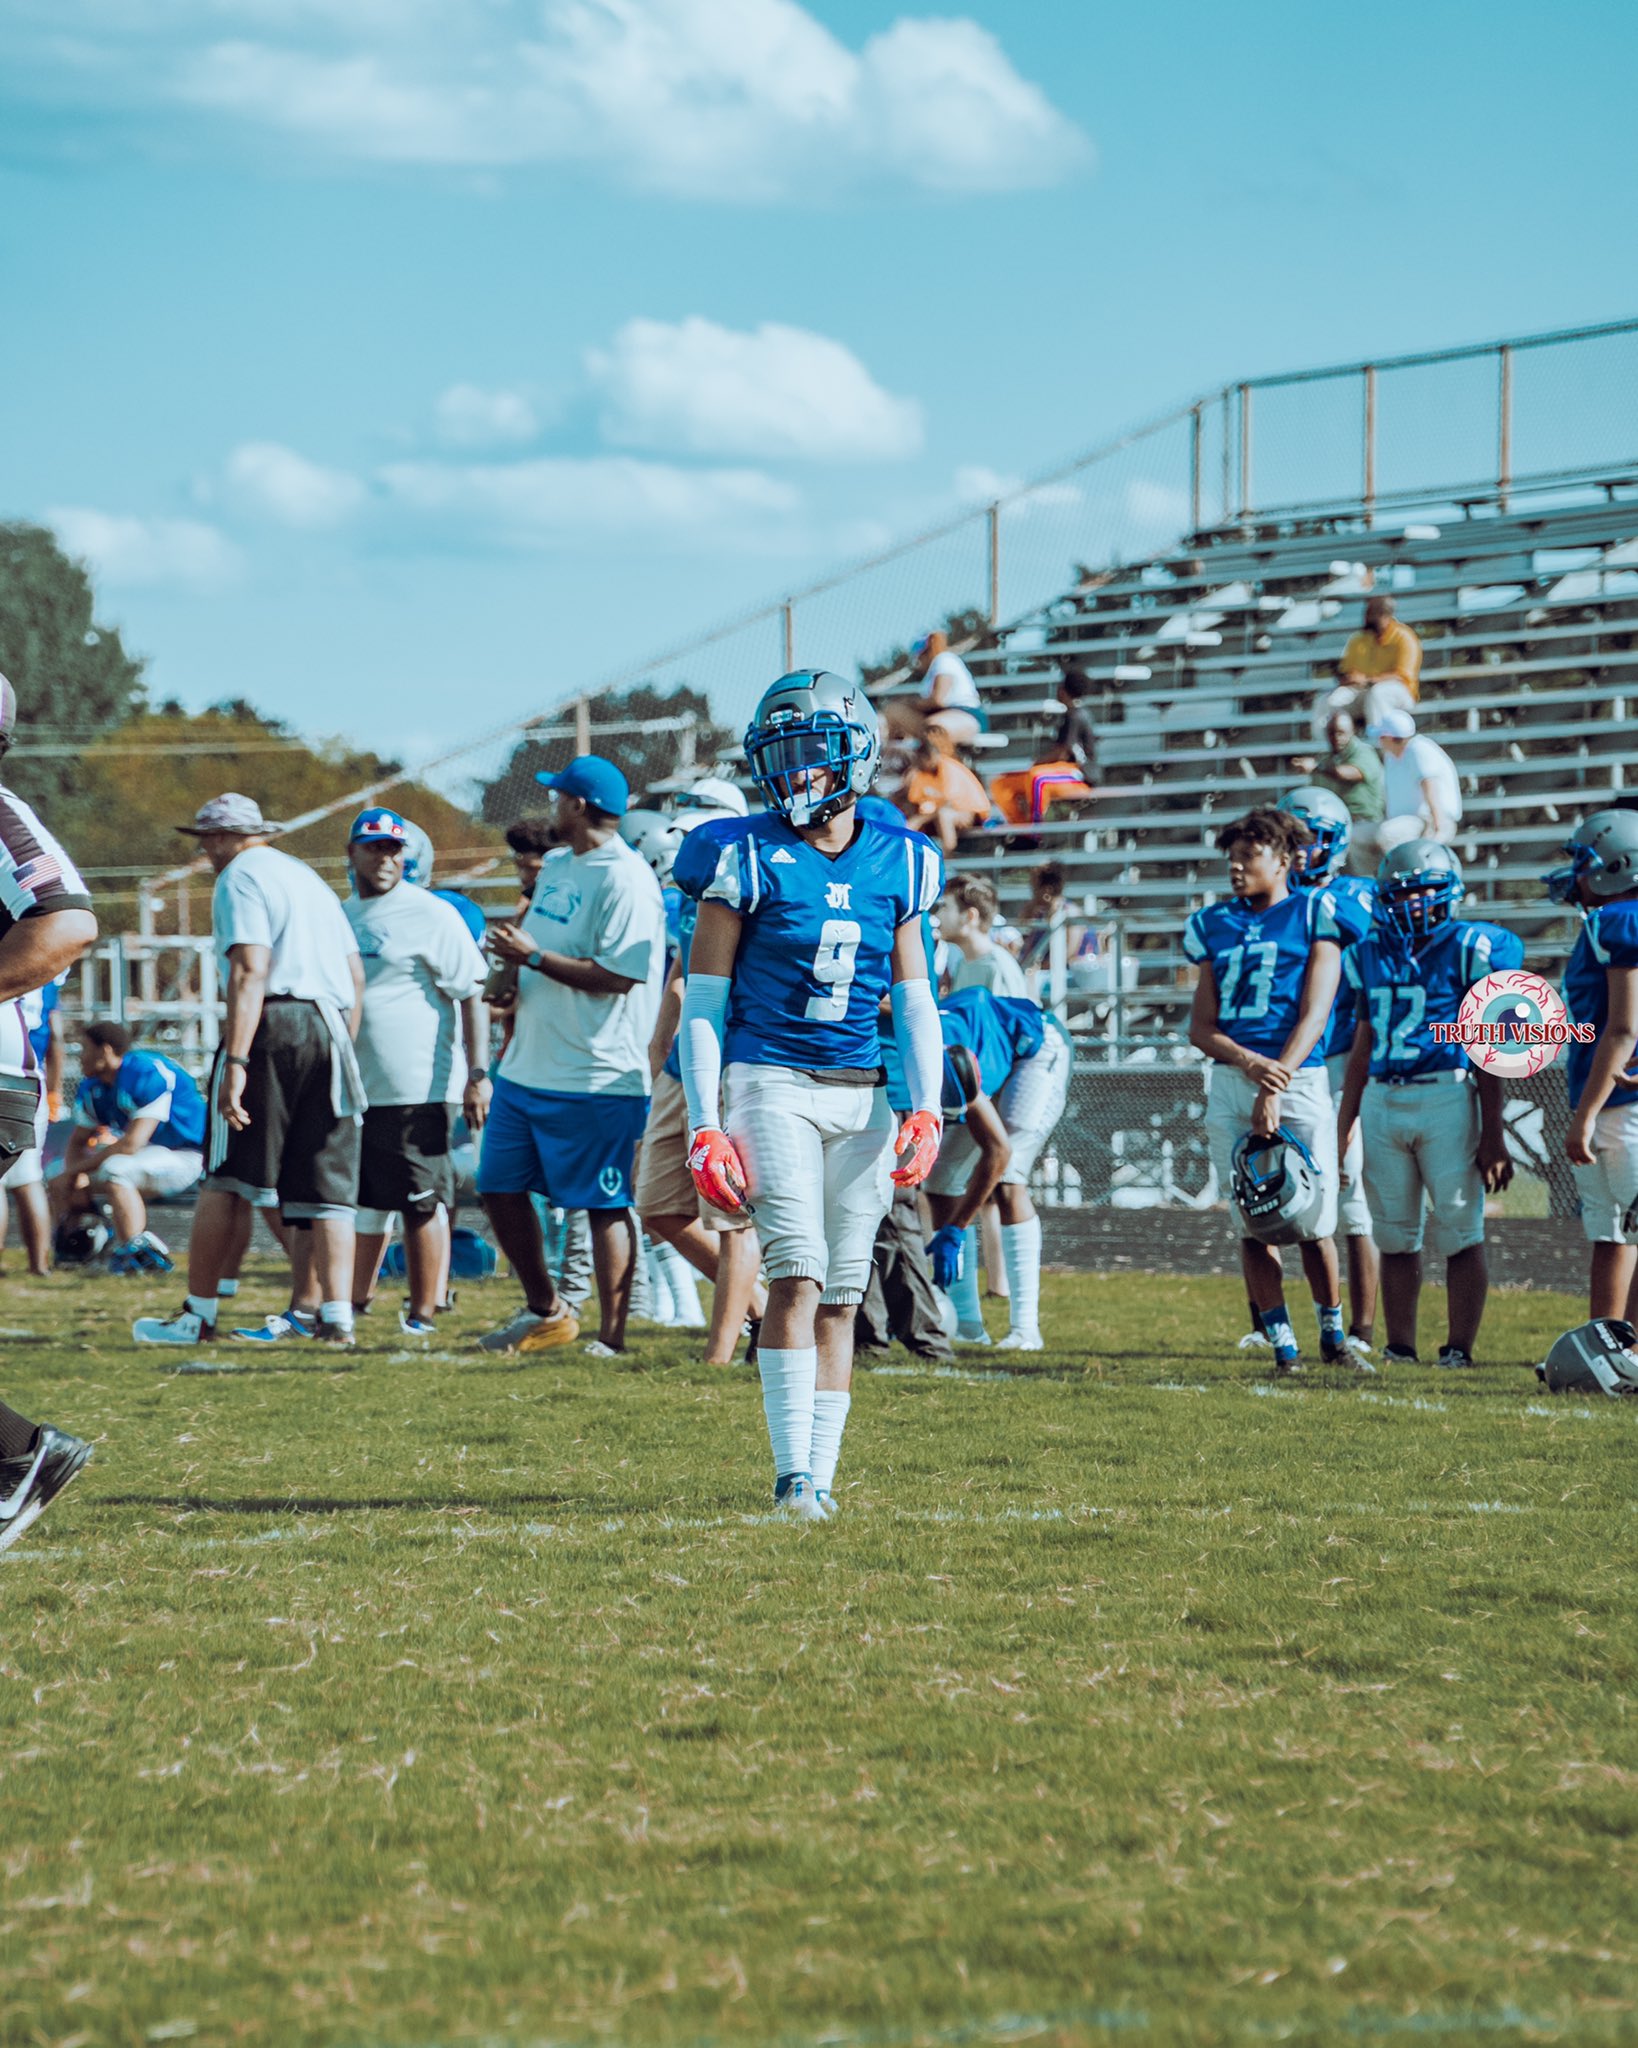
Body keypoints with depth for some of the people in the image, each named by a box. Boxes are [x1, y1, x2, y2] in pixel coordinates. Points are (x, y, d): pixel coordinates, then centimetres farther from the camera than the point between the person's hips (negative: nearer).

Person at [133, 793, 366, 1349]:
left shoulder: (240, 878, -1)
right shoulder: (311, 880, 25)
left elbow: (250, 972, -15)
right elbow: (356, 975, 22)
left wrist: (235, 1062, -21)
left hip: (272, 1024, -7)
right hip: (330, 1025, 8)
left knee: (227, 1182, -3)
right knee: (324, 1183, 5)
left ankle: (199, 1315, -2)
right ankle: (336, 1316, -3)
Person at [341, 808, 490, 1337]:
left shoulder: (432, 915, -7)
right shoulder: (342, 916, 15)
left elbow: (472, 995, -11)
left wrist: (478, 1073, -19)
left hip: (418, 1090, -7)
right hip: (354, 1089, 7)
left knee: (422, 1203, -3)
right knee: (364, 1202, 13)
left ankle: (423, 1313, 2)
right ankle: (352, 1308, 20)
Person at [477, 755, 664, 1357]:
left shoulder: (626, 880, -15)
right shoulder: (556, 865, 14)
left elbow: (617, 975, -23)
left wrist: (535, 957, -18)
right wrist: (510, 977, 11)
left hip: (596, 1076, -10)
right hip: (525, 1067, 10)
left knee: (605, 1206, -2)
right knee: (500, 1188, 13)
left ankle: (611, 1336, 3)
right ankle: (545, 1311, 27)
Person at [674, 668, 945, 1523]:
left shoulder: (899, 866, 8)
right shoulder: (748, 859, -3)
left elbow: (915, 1002, 13)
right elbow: (702, 1003, -2)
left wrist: (925, 1110, 1)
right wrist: (704, 1126, -8)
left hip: (862, 1097, 4)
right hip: (771, 1085, -4)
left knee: (840, 1294, 4)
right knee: (798, 1272, -17)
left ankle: (820, 1477, 11)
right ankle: (793, 1476, -17)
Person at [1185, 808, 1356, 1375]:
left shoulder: (1314, 915, 1)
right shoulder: (1215, 925, 13)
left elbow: (1314, 1016, -7)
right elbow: (1201, 1027, 8)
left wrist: (1274, 1086, -17)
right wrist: (1248, 1063, -13)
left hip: (1297, 1079, -4)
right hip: (1230, 1080, 4)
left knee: (1313, 1224, -2)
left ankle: (1332, 1335, 18)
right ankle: (1283, 1346, 8)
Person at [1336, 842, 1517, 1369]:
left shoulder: (1469, 951, -2)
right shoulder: (1371, 955, 13)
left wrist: (1492, 1133, -6)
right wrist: (1344, 1123, 15)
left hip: (1446, 1098, -5)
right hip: (1382, 1101, 5)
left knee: (1460, 1234, -4)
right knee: (1395, 1238, 8)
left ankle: (1459, 1350, 1)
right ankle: (1399, 1350, 14)